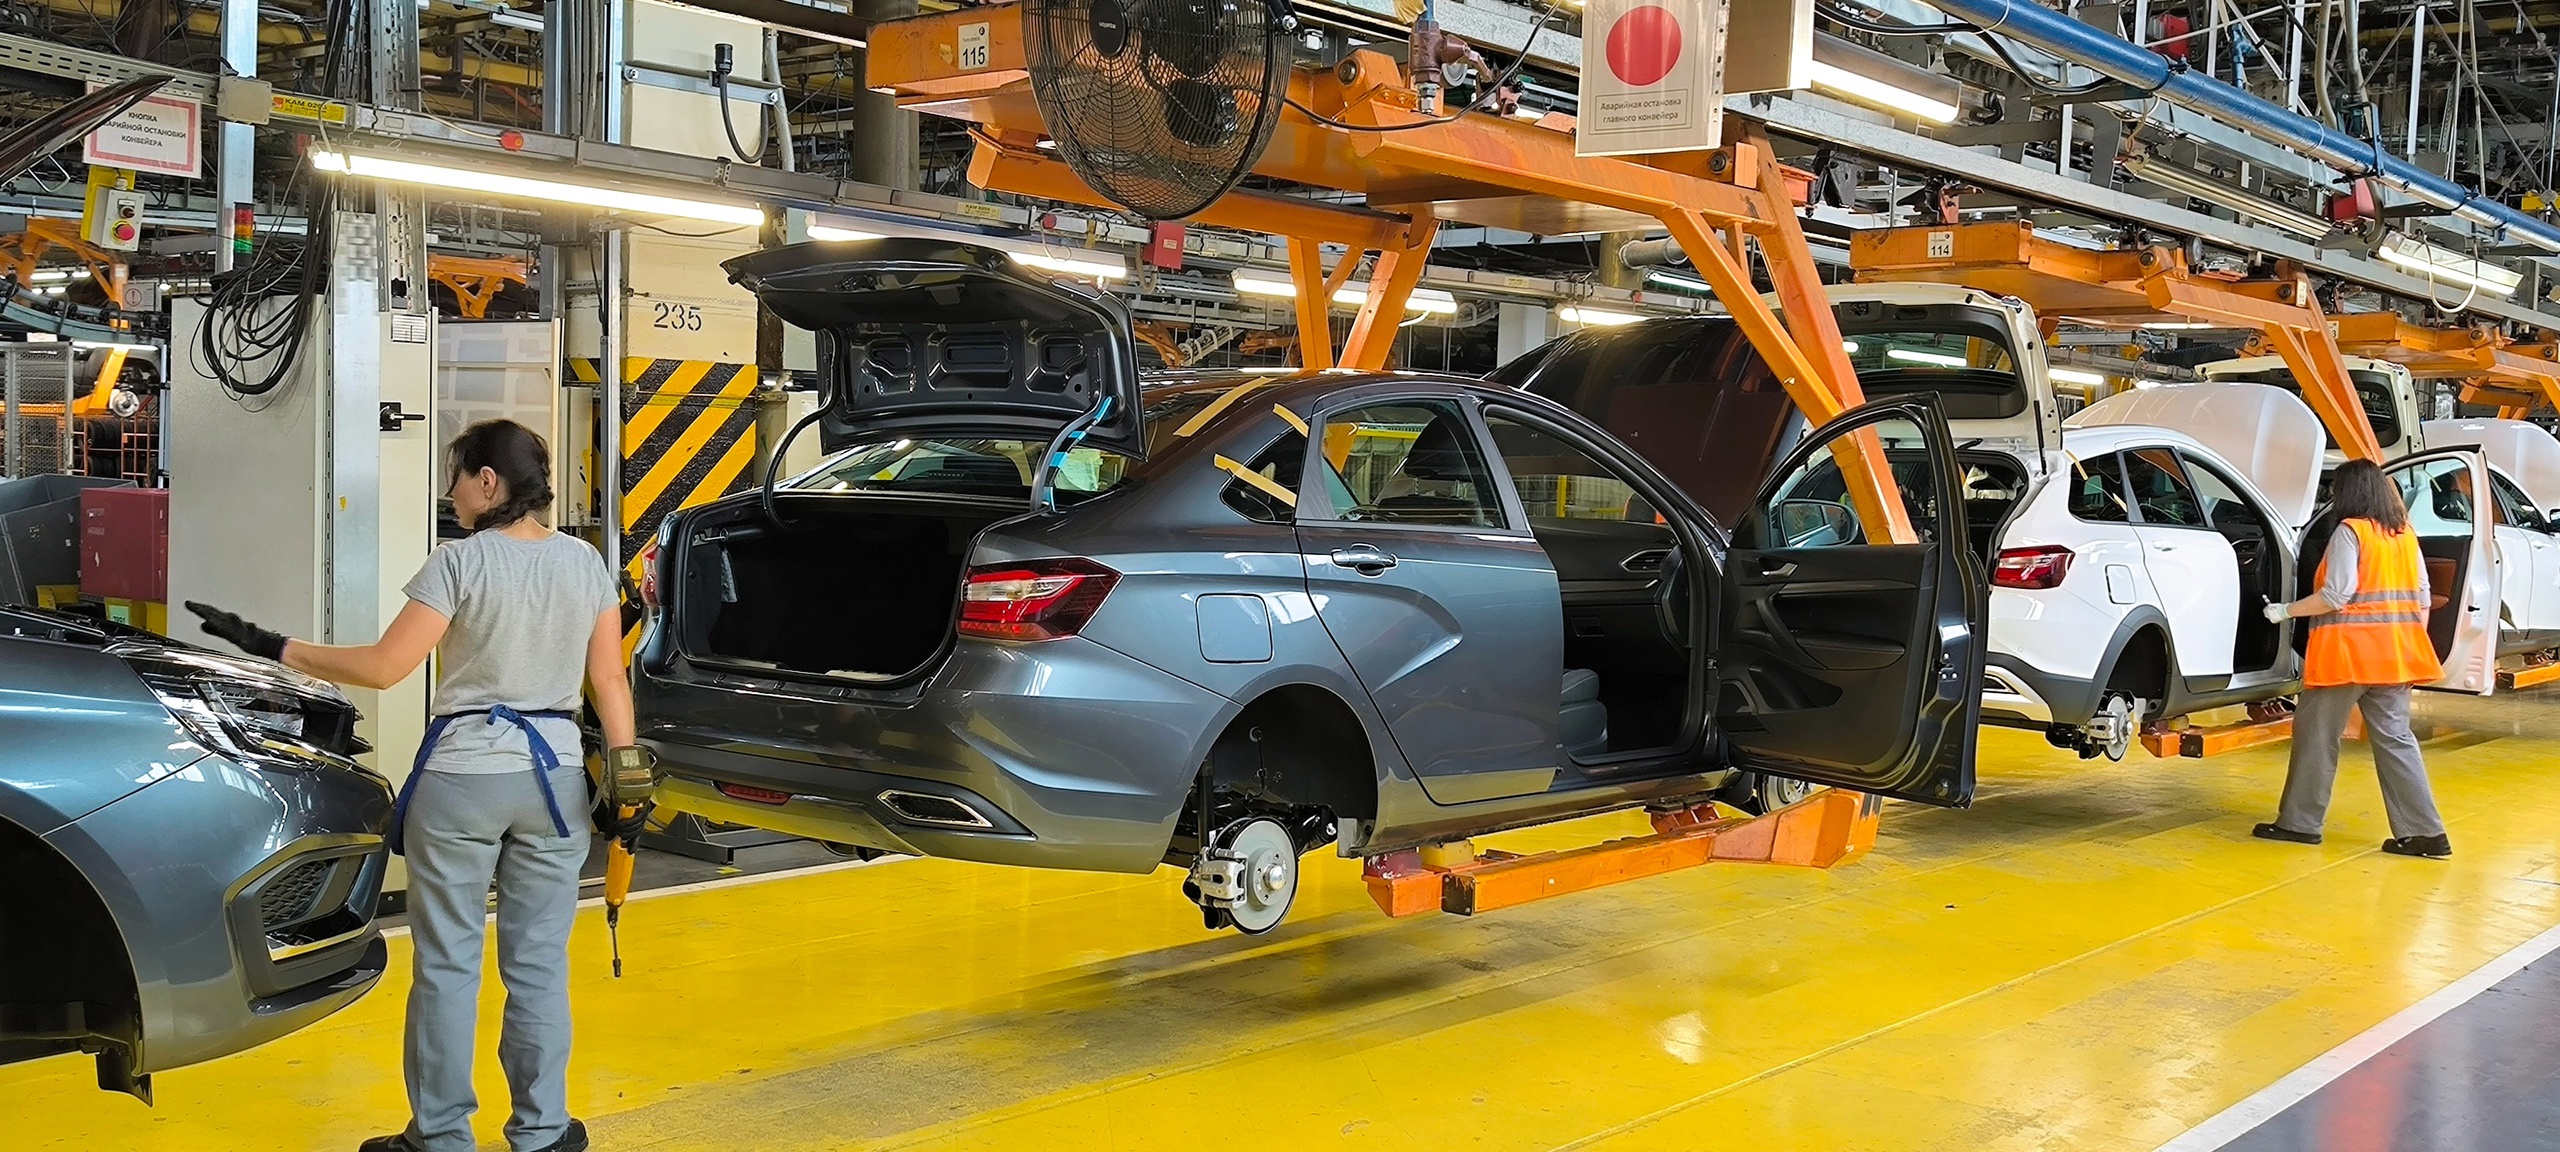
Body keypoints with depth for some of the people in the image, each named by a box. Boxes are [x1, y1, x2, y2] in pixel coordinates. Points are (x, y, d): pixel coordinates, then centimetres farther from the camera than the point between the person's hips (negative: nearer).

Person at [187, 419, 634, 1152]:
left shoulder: (461, 562, -9)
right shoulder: (586, 562, 4)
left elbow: (383, 667, -12)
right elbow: (609, 682, 3)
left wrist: (270, 647, -5)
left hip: (463, 775, -4)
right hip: (556, 772, 4)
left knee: (447, 962, 6)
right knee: (539, 962, 9)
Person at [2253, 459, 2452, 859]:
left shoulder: (2350, 531, -9)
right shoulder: (2406, 534, 12)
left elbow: (2336, 595, -16)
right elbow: (2422, 598, 13)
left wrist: (2286, 611, -7)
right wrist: (2412, 644, 19)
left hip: (2347, 653, -7)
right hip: (2394, 656, 7)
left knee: (2316, 735, 4)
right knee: (2395, 739, 7)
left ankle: (2299, 822, 10)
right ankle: (2424, 832, 3)